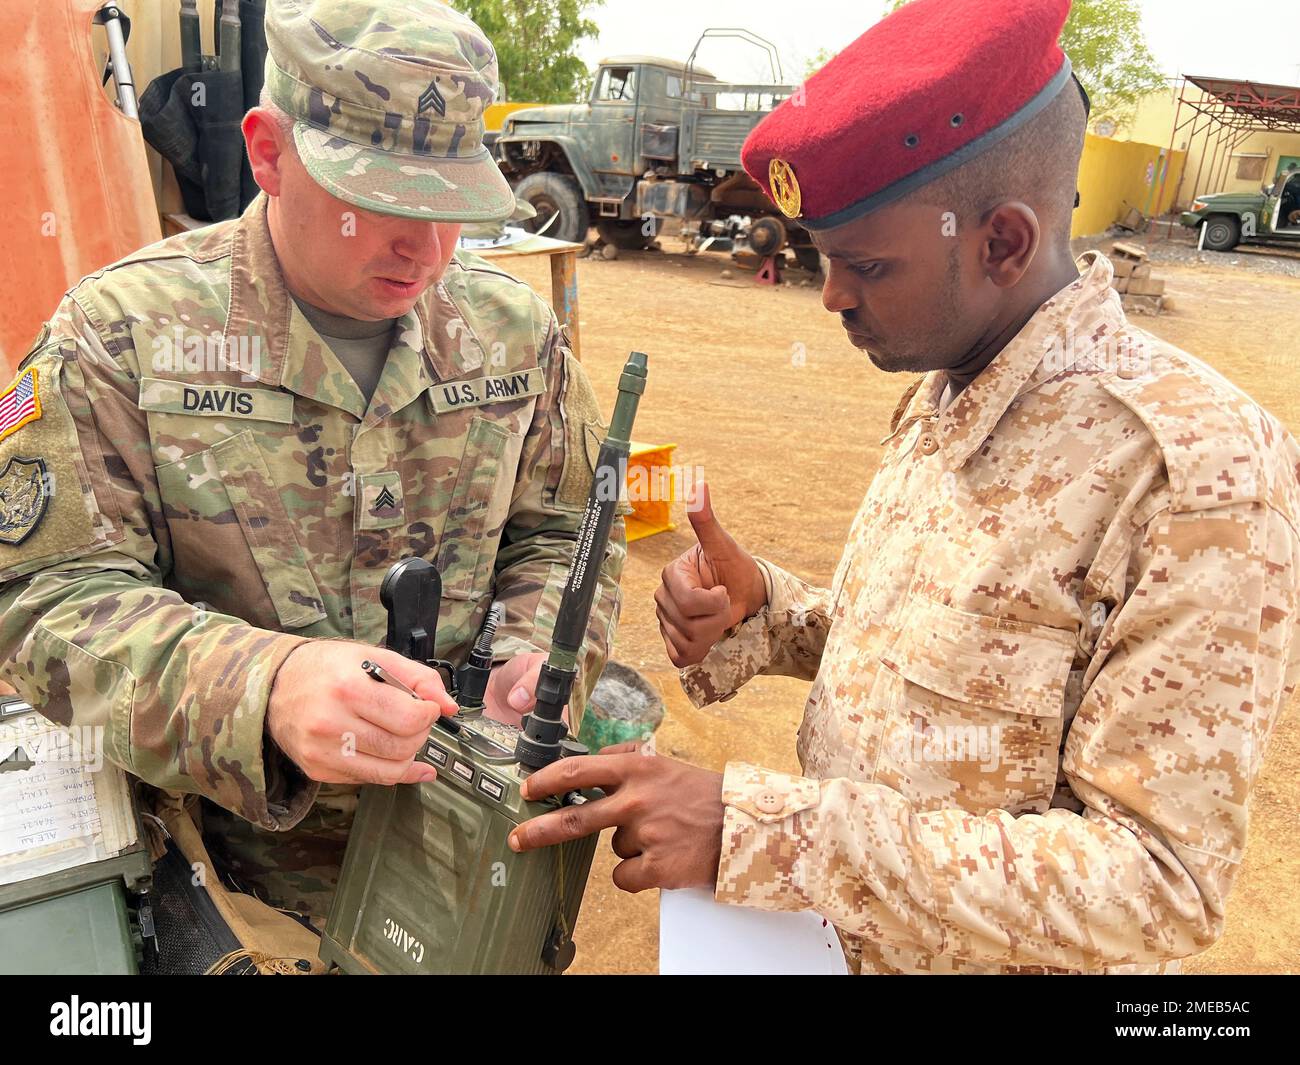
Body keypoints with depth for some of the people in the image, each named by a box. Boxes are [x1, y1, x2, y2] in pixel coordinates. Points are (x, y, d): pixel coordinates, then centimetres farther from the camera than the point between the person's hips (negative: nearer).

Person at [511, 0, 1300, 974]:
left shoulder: (1200, 468, -26)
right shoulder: (939, 397, -1)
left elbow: (1159, 884, -26)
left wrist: (757, 830, -32)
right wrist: (763, 613, -13)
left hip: (1000, 951, -6)